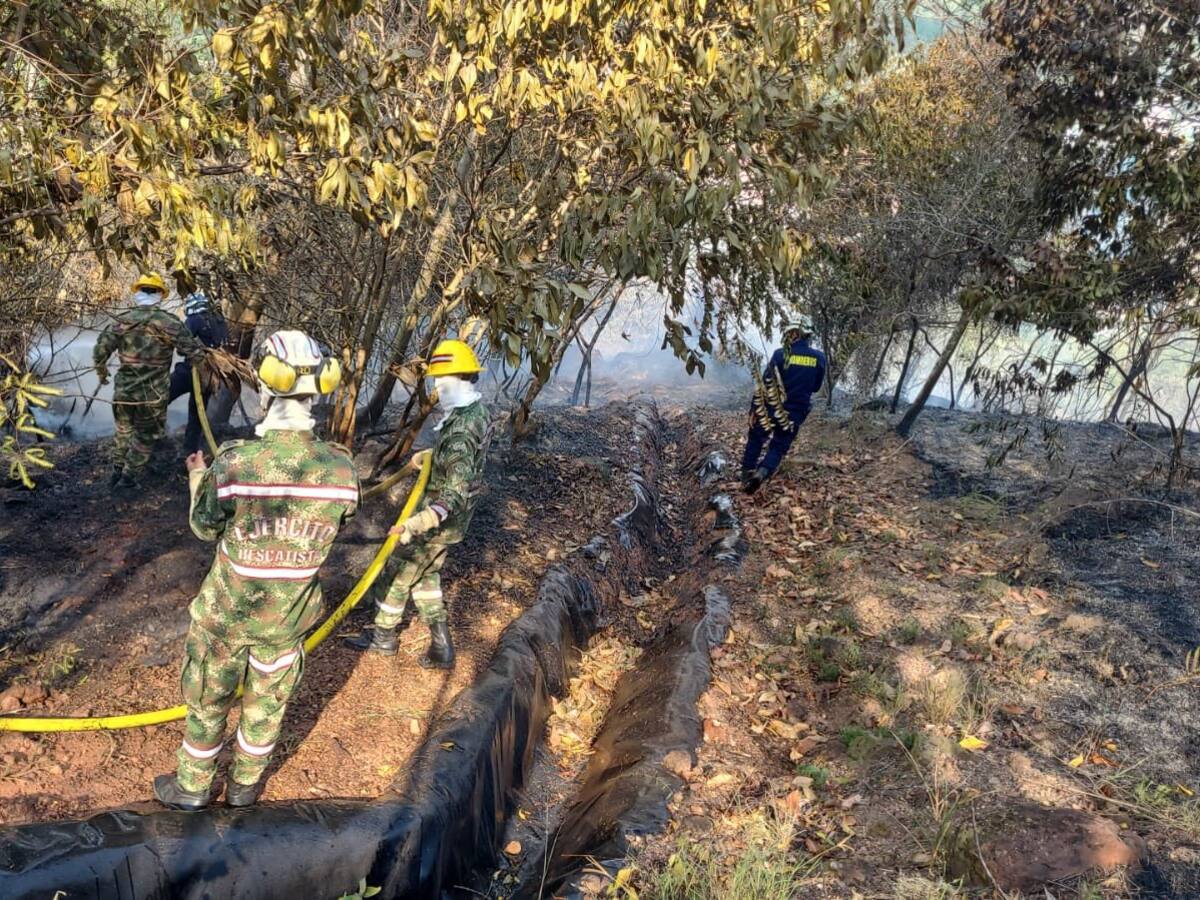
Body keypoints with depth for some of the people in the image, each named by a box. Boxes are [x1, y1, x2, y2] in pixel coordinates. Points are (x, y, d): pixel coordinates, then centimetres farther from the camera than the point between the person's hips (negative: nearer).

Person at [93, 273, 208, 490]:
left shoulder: (122, 320, -2)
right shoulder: (167, 322, -14)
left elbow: (100, 350, 1)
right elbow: (194, 352, -15)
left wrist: (102, 372, 19)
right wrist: (200, 348, 8)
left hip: (123, 390, 4)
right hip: (152, 393, -4)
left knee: (123, 430, 25)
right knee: (146, 436, 14)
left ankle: (117, 472, 33)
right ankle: (128, 478, 16)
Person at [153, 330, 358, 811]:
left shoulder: (234, 463, -28)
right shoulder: (340, 468, -22)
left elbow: (205, 527, -8)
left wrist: (196, 477, 11)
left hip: (226, 612, -2)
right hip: (290, 615, 2)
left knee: (207, 700, 23)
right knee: (268, 700, 25)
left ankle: (192, 787, 44)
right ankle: (245, 784, 46)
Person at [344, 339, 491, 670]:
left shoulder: (461, 430, -31)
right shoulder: (477, 410, 0)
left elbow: (454, 495, -37)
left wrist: (413, 525, -46)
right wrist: (426, 455, 21)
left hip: (440, 521, -9)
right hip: (449, 518, 9)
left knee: (400, 571, 10)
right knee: (424, 573, 22)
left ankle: (382, 636, 31)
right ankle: (441, 645, 25)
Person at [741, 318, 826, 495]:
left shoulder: (780, 354, -13)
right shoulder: (819, 357, -4)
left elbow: (767, 382, -9)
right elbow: (816, 387, 7)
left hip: (771, 409, -1)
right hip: (796, 413, 2)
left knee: (755, 440, 20)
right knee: (779, 448, 10)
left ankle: (747, 473, 25)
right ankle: (762, 473, -15)